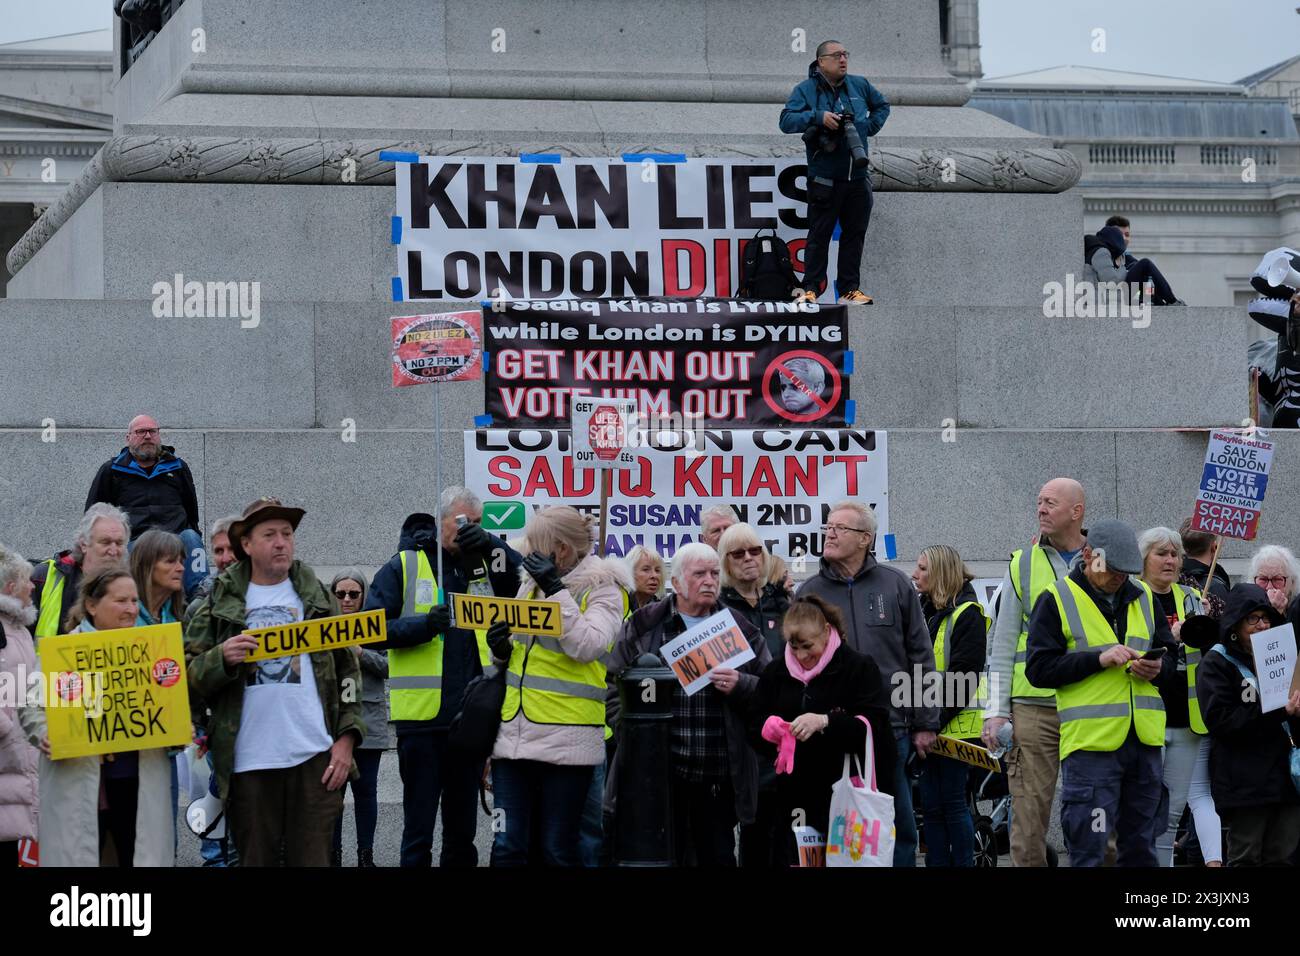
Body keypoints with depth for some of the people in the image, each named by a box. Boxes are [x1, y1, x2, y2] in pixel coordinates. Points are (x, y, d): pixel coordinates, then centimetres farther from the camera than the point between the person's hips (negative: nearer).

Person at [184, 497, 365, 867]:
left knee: (313, 858, -1)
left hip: (315, 756, 0)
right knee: (256, 859, 4)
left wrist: (346, 738, 1)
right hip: (248, 762, 0)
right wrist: (223, 658, -16)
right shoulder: (220, 604, 8)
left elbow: (347, 670, 11)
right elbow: (189, 676, 5)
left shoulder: (318, 598, 12)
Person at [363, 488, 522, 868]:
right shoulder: (403, 568, -2)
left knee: (462, 828, 12)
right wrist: (423, 625, -20)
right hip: (421, 718, -4)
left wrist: (491, 545, -17)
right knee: (418, 828, 1)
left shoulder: (484, 564, 10)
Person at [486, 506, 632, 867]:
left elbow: (588, 646, -16)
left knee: (555, 850, 0)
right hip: (515, 734, 6)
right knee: (507, 848, 0)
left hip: (567, 739, -5)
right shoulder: (531, 583, 16)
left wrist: (556, 591, -16)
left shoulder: (602, 588, -2)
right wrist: (501, 649, 3)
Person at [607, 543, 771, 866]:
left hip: (718, 777, 1)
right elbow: (615, 684, 9)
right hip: (657, 772, -1)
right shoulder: (643, 627, 7)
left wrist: (741, 686, -11)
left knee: (719, 855, 4)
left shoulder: (741, 631, 10)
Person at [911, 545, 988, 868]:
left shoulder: (967, 614, -9)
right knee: (931, 804, 6)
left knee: (952, 802, -4)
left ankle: (964, 862, 2)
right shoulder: (922, 610, 14)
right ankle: (937, 863, 10)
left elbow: (963, 677, -15)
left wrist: (936, 720, -20)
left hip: (955, 725, -7)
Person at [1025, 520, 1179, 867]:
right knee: (1089, 850, -7)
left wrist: (1158, 669, -4)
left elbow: (1172, 657, 20)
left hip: (1143, 739, 5)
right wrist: (1099, 659, -17)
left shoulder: (1143, 597, 16)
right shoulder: (1056, 600, 0)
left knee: (1140, 847, 12)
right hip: (1090, 742, -5)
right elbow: (1039, 668, -8)